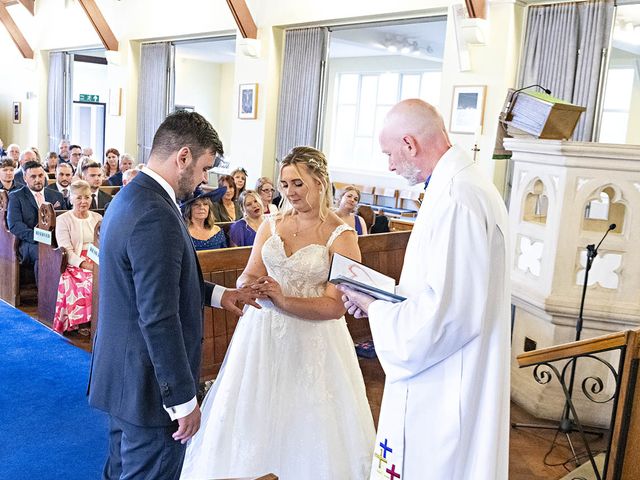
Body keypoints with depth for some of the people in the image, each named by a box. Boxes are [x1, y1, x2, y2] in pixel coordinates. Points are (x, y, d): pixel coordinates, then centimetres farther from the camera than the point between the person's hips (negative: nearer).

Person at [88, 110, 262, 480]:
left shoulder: (130, 197, 7)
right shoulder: (157, 216, -26)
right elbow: (159, 320, -27)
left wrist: (217, 294, 11)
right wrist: (184, 399, -19)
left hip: (121, 375, 10)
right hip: (149, 385, -10)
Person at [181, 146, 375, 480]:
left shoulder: (341, 236, -9)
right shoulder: (272, 225, 5)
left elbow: (337, 306, -14)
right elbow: (250, 275, 6)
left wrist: (284, 301, -23)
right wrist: (247, 286, -17)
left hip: (312, 341, -4)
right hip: (262, 334, 4)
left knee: (305, 424, 8)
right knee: (252, 416, 15)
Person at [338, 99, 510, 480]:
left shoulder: (455, 199, -24)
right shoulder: (470, 184, 9)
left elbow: (443, 316, -27)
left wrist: (373, 306, -11)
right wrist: (383, 297, 9)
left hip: (443, 393, -10)